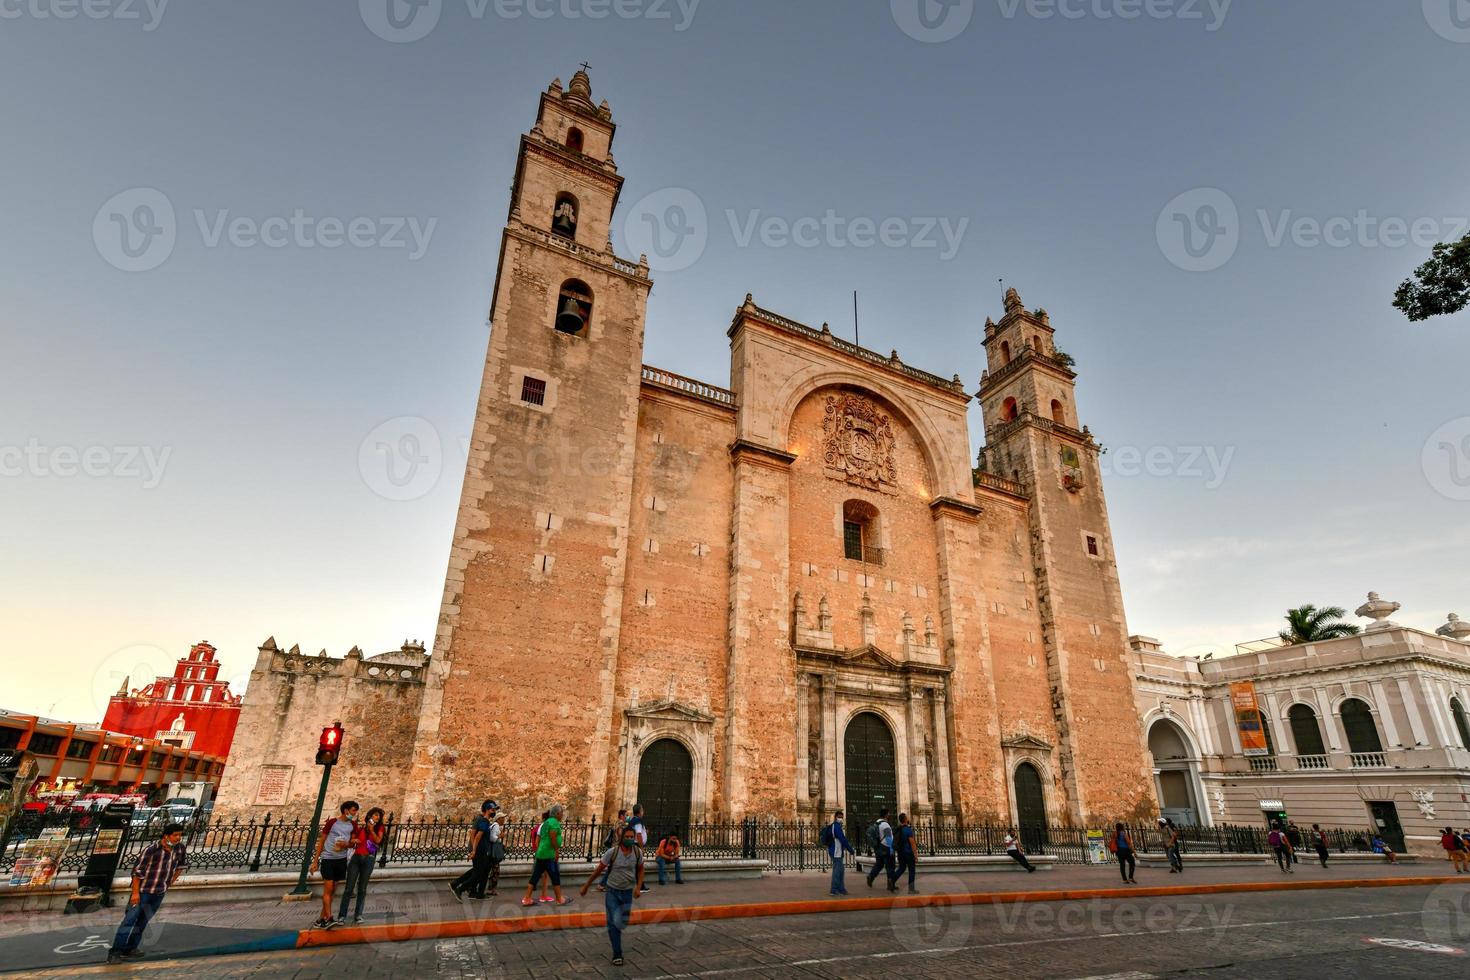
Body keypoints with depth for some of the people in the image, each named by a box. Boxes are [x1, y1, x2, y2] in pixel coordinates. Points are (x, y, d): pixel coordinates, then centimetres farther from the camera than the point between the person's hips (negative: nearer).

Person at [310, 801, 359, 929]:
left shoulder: (353, 825, 6)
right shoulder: (332, 822, -5)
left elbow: (352, 843, 7)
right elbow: (321, 841, 1)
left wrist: (346, 845, -16)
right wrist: (315, 860, -1)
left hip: (341, 859, 4)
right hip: (328, 858, -4)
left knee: (332, 891, 9)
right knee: (328, 889, -9)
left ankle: (321, 919, 18)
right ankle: (329, 919, -9)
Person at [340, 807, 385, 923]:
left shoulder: (380, 827, 8)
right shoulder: (360, 827, 10)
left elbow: (378, 840, -7)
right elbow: (351, 843, 13)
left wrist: (371, 829, -8)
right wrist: (352, 841, -8)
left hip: (369, 859, -1)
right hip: (356, 857, 1)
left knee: (362, 889, 3)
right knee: (349, 888, -2)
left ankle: (358, 915, 9)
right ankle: (342, 915, 4)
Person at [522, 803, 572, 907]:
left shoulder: (544, 824, 18)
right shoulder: (554, 822, -11)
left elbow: (537, 841, 19)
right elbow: (553, 838, -22)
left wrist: (538, 851, 22)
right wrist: (557, 851, -16)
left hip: (541, 853, 9)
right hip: (549, 854, -9)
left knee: (536, 876, 10)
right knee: (555, 876, 1)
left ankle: (527, 899, 10)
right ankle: (560, 899, 9)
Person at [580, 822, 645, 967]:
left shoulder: (638, 852, -11)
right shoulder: (612, 852, -18)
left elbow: (640, 870, 6)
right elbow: (598, 870, -7)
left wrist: (638, 887, -7)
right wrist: (586, 886, 1)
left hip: (627, 892, 2)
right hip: (612, 891, -2)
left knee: (622, 923, 10)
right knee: (613, 923, -8)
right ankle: (617, 954, 3)